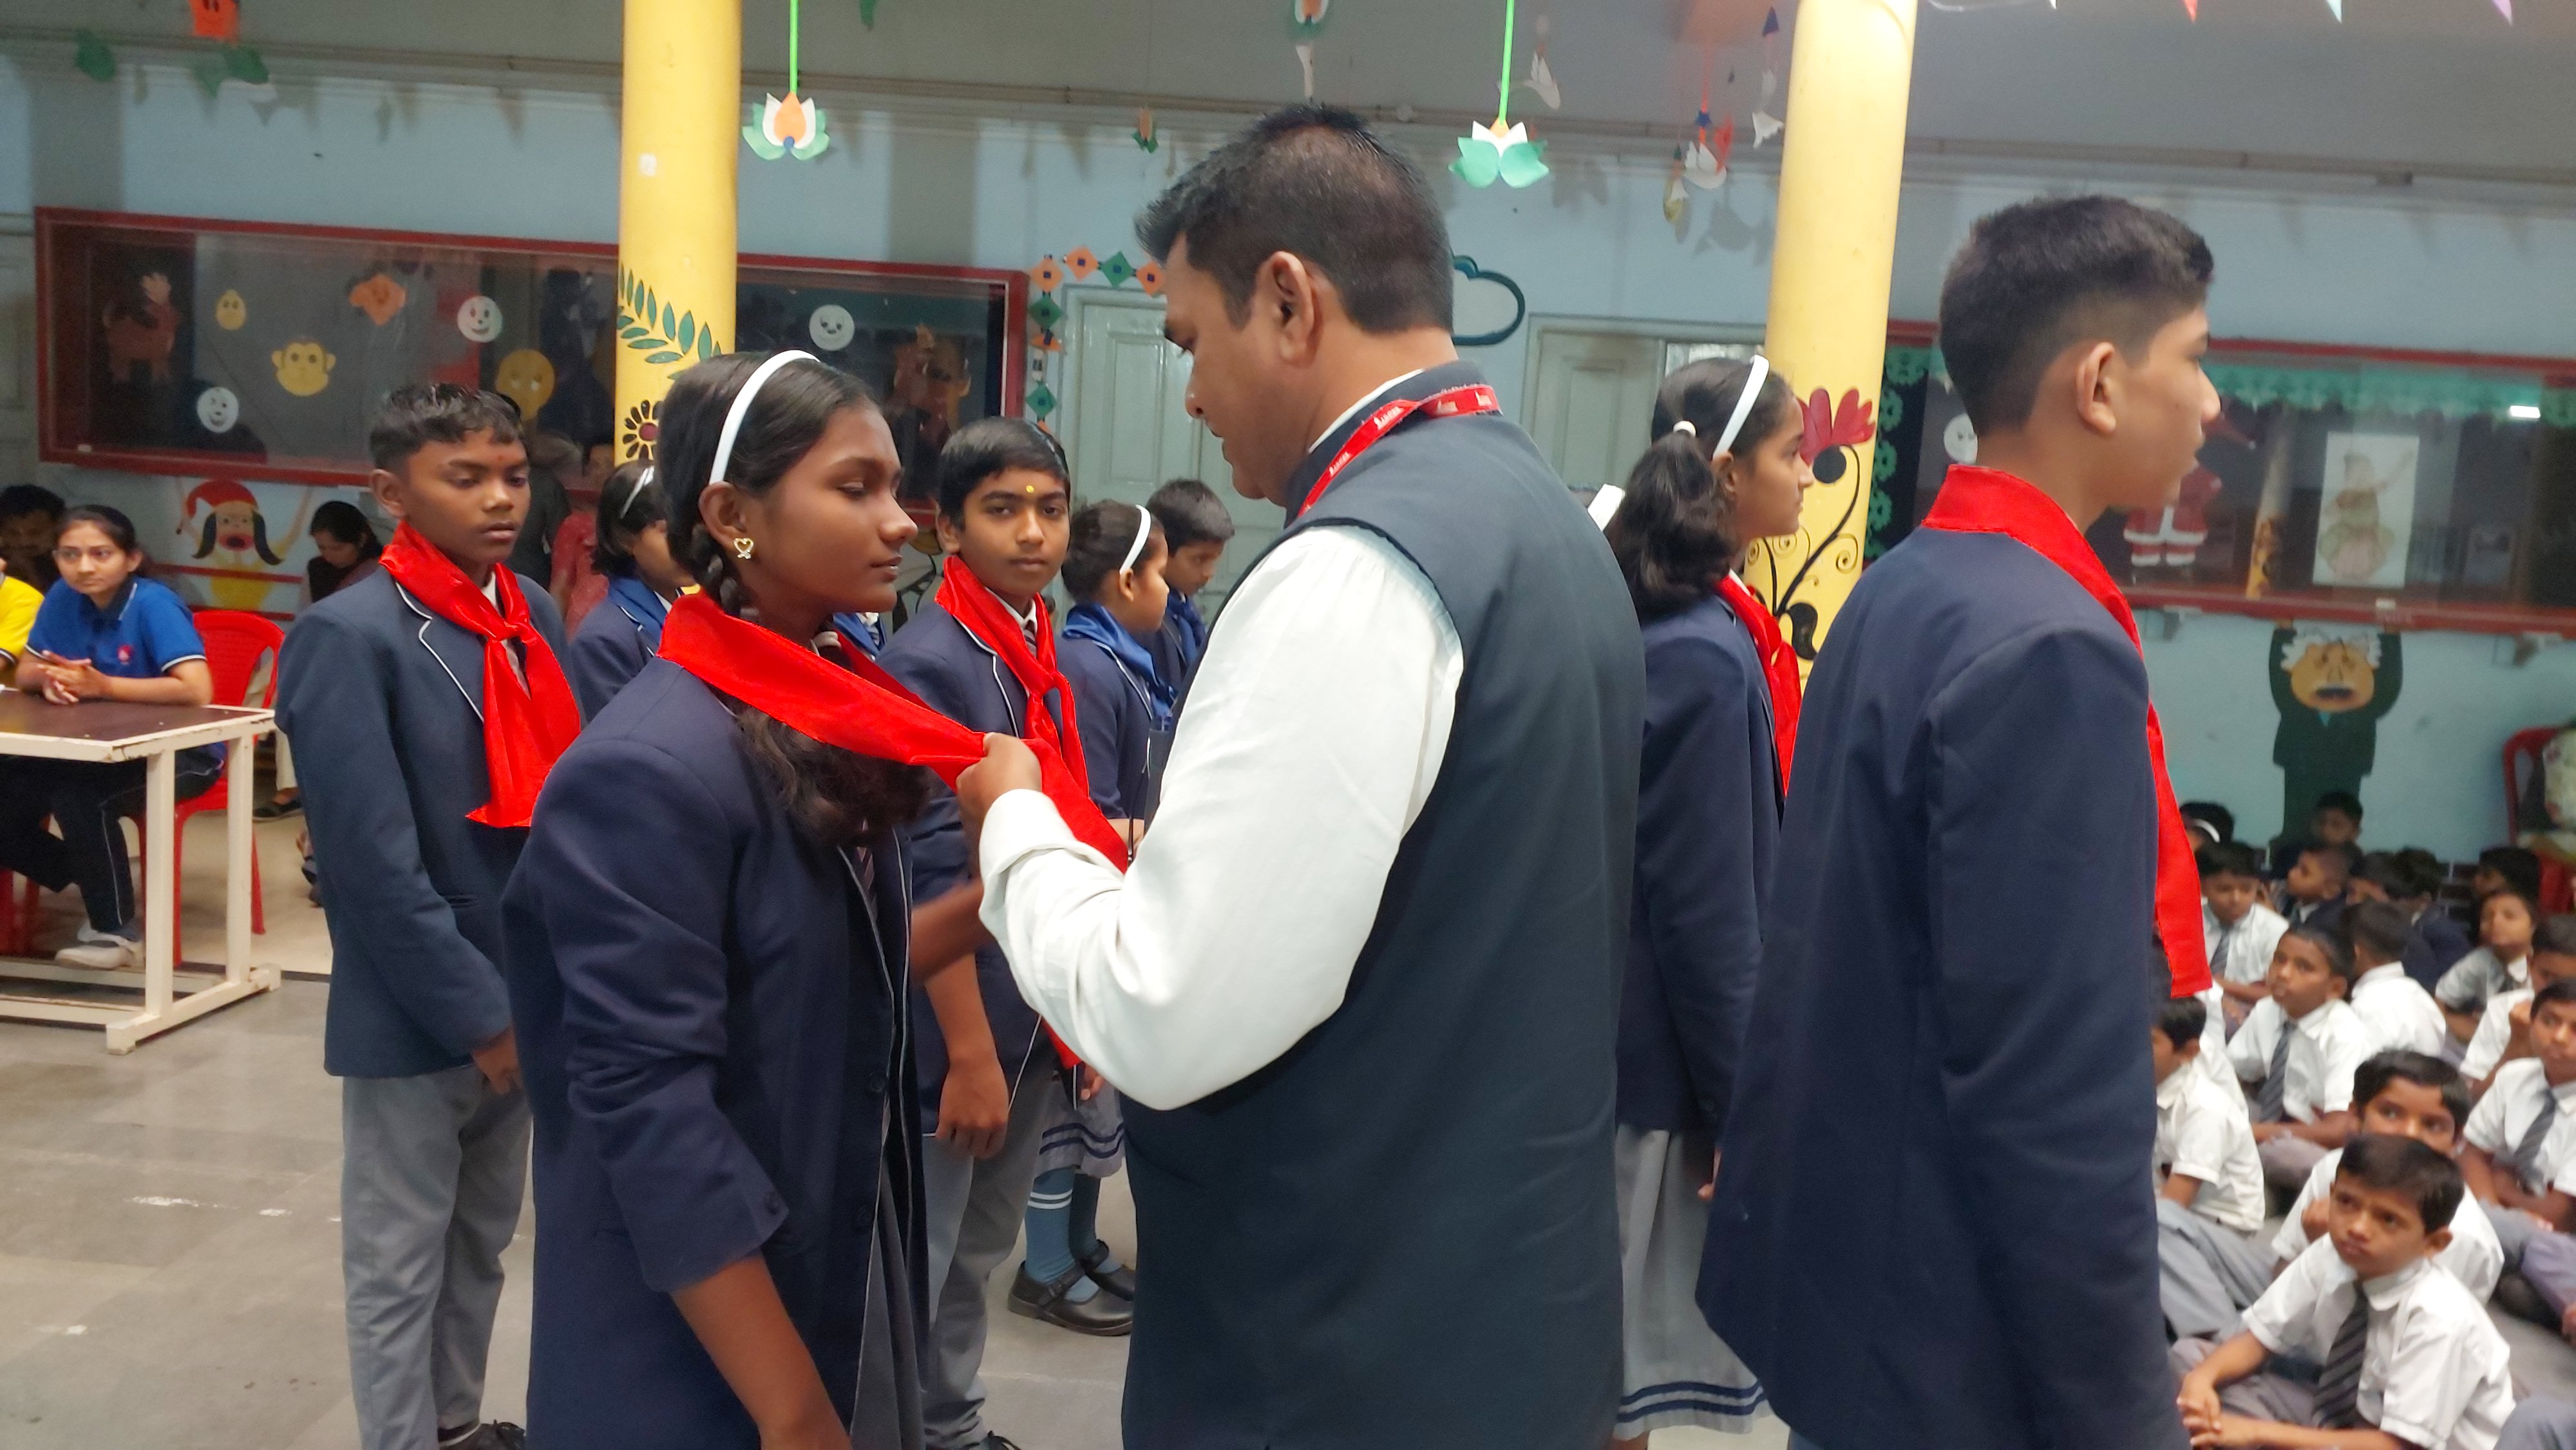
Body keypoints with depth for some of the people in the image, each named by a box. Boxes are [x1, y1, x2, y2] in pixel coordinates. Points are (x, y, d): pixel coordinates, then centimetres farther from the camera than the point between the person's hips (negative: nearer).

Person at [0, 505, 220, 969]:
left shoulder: (154, 604, -19)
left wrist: (103, 686, -27)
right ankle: (107, 891, 10)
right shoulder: (64, 598, 0)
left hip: (179, 752, -7)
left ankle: (117, 928, -10)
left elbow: (198, 690, -31)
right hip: (101, 750, 7)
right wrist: (50, 679, -15)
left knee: (77, 795, -31)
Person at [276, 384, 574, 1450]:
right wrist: (480, 1013, -17)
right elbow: (373, 864, -20)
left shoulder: (534, 615, 3)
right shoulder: (348, 638, -17)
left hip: (522, 998, 7)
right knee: (400, 1264, 11)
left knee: (480, 1243, 22)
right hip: (417, 1017, -7)